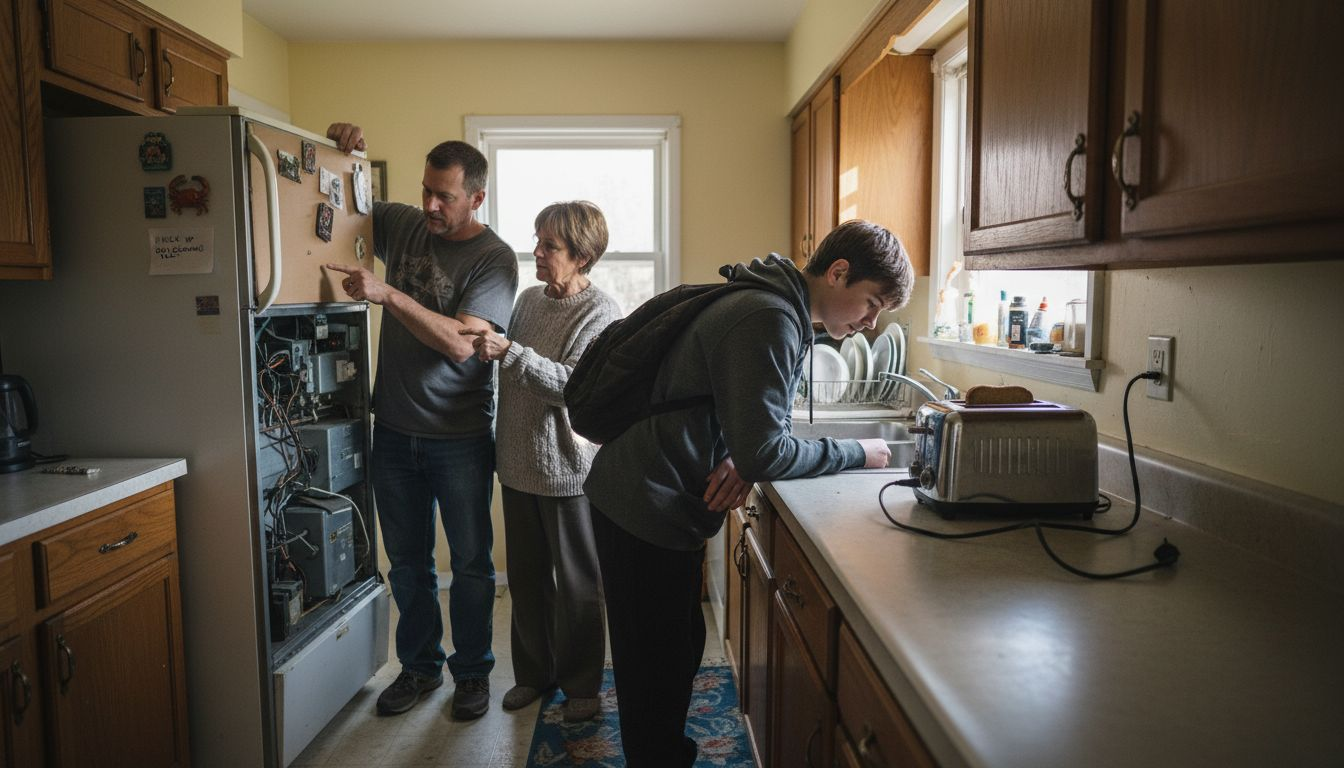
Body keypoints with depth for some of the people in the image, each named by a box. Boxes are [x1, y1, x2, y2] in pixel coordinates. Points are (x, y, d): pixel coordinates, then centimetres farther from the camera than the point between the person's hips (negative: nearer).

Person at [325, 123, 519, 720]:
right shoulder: (401, 225, 3)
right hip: (394, 430, 5)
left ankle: (471, 671, 27)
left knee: (470, 563, 9)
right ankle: (419, 665, 34)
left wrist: (388, 294, -26)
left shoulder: (493, 259, -11)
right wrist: (339, 152, -2)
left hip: (459, 437, -4)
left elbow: (462, 342, -23)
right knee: (407, 561, 16)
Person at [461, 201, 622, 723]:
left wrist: (509, 352, -30)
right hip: (518, 463, 7)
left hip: (567, 468, -6)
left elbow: (572, 385, -25)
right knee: (526, 578, 17)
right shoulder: (529, 298, 7)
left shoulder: (600, 313, -13)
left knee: (576, 584, 8)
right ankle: (534, 673, 35)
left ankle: (581, 684, 26)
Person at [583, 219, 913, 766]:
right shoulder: (768, 319, -22)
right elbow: (762, 452, -23)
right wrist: (856, 455, -10)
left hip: (664, 505, 10)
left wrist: (739, 459, -7)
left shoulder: (785, 315, 11)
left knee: (678, 649, 21)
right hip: (644, 510, -10)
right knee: (657, 669, 4)